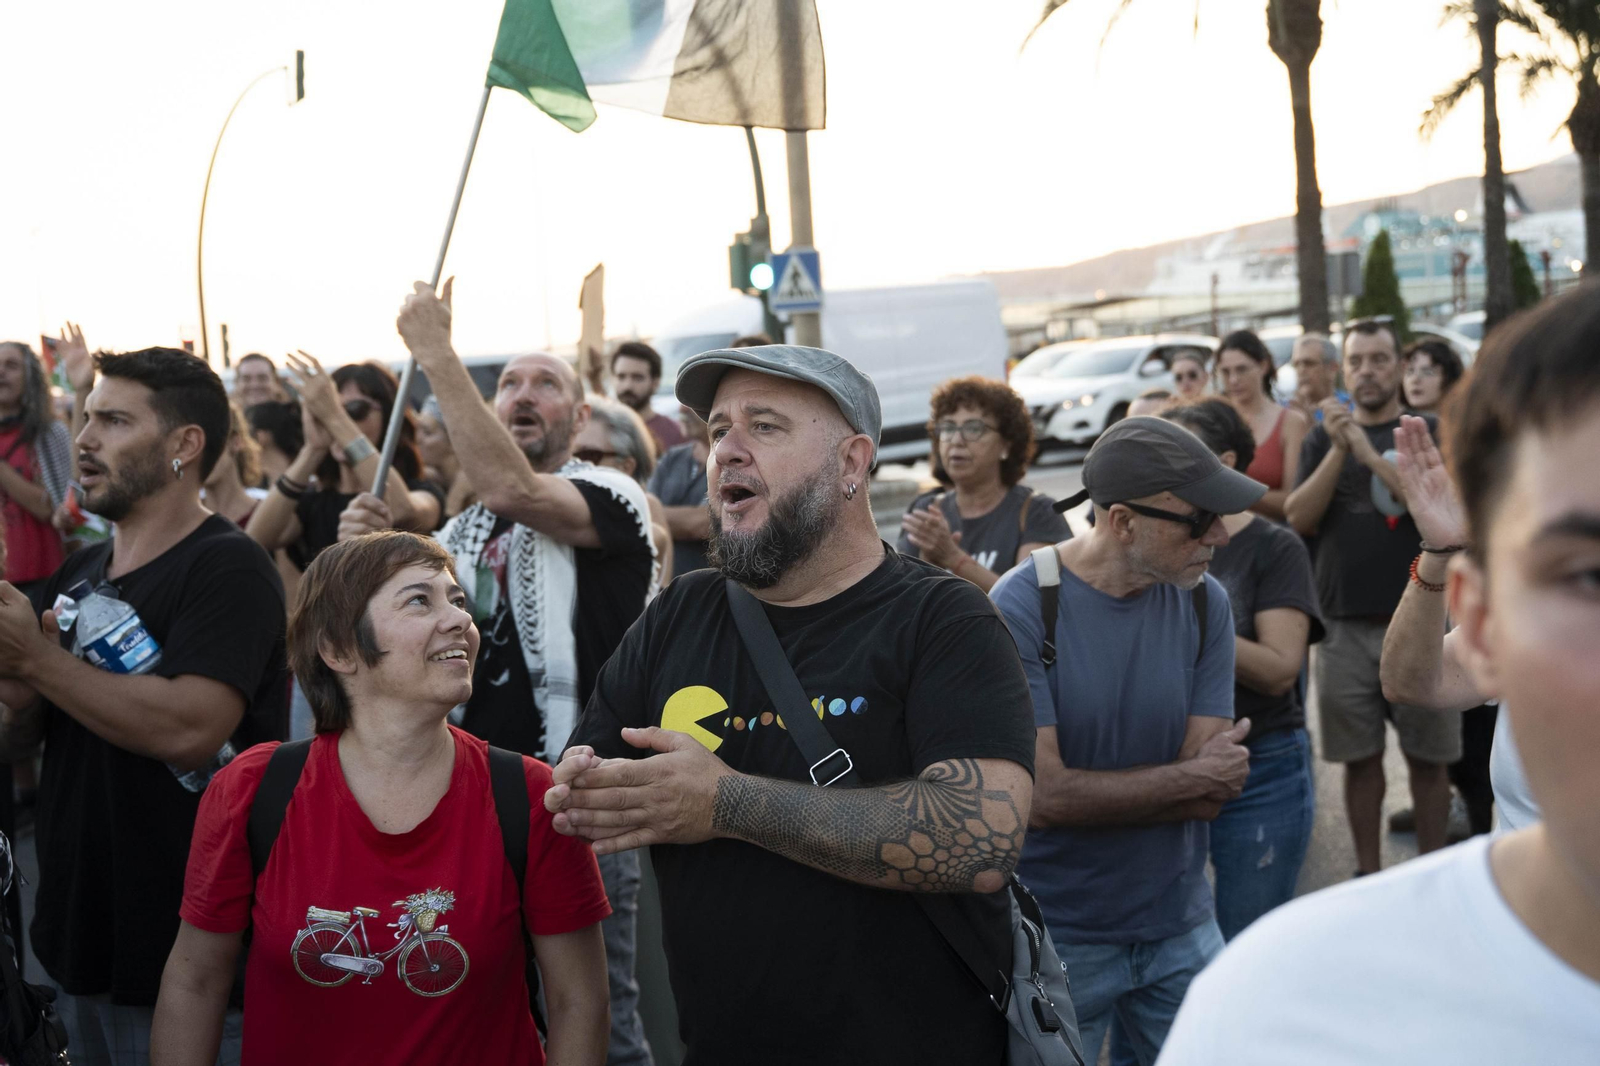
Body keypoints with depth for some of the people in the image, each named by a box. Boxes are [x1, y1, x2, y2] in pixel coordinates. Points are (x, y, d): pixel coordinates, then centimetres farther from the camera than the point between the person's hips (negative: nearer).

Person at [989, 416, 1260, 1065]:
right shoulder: (1023, 607, -17)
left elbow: (1213, 795, -7)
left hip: (1179, 925, 4)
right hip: (1059, 937, -3)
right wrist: (1191, 778, -12)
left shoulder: (1203, 602, -4)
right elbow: (1042, 796, -21)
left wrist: (1091, 798, -18)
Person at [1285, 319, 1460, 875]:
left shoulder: (1428, 433, 4)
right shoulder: (1322, 439, 10)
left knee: (1427, 757, 3)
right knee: (1360, 756, 7)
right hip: (1346, 624, 2)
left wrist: (1371, 453, -18)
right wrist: (1339, 450, -14)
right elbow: (1299, 518, -3)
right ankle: (1367, 871, 17)